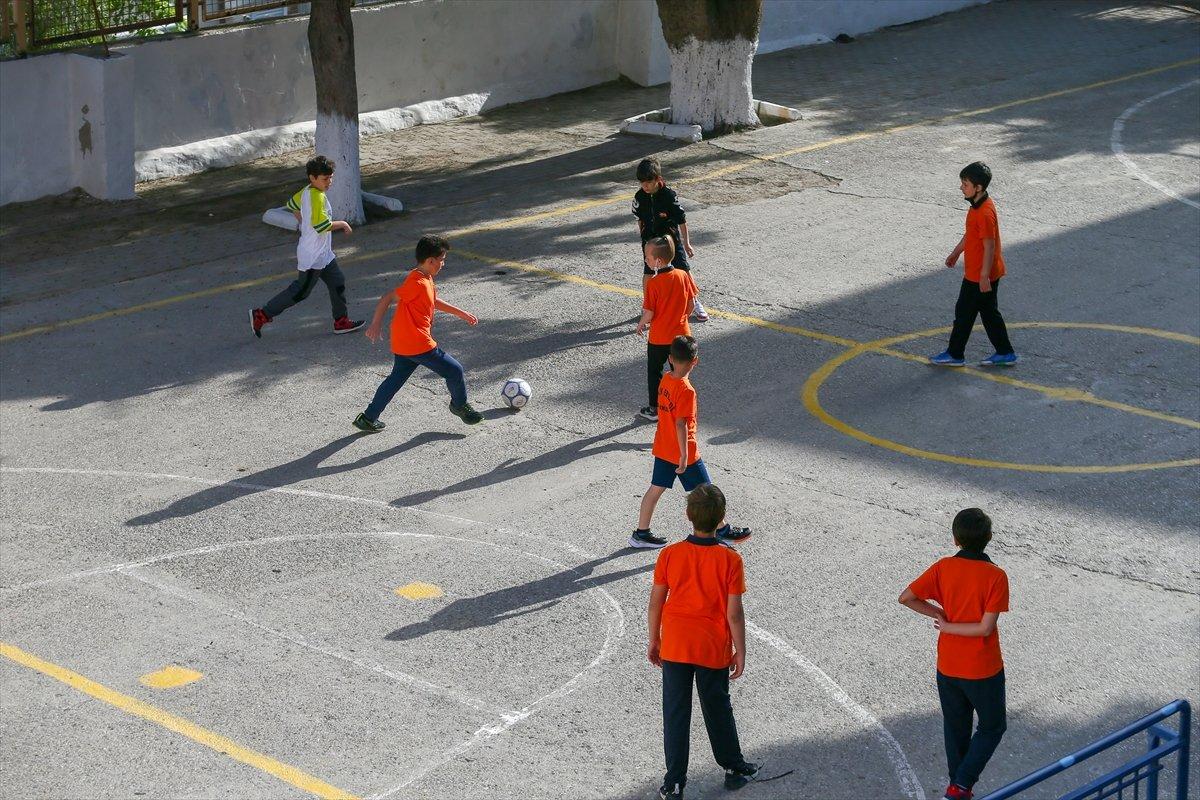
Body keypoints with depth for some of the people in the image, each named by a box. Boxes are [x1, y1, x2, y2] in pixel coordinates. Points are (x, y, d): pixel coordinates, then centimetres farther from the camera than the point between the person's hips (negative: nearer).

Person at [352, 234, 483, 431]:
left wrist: (460, 313, 29)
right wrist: (376, 325, -16)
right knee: (454, 370, 3)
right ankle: (460, 406, 25)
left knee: (396, 378, 18)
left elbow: (434, 302, 27)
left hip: (403, 343, 10)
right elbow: (387, 298, -19)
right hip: (417, 344, -10)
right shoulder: (417, 283, -21)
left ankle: (369, 418, 21)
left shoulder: (425, 279, 10)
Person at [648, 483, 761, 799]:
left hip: (674, 647, 1)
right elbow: (734, 613, -12)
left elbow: (656, 603, -3)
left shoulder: (669, 555, -10)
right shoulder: (730, 560, -15)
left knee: (675, 713, 9)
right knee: (718, 710, 18)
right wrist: (740, 651, 0)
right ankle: (734, 768, 33)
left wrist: (654, 640, 11)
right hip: (714, 649, -1)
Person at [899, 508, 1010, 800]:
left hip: (947, 666, 4)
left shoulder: (943, 568, -9)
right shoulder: (996, 576, -19)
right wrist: (948, 626, -8)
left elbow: (906, 597, -10)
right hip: (983, 669, -4)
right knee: (992, 727, 16)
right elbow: (985, 627, -22)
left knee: (955, 728, 21)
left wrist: (939, 615, -2)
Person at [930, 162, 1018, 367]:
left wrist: (984, 276, -22)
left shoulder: (985, 213, -25)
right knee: (989, 312, 16)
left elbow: (989, 246, -24)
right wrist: (956, 253, 31)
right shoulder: (978, 206, 6)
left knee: (964, 312, 3)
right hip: (977, 272, 10)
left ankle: (955, 354, 16)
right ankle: (1005, 353, 22)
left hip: (979, 275, -10)